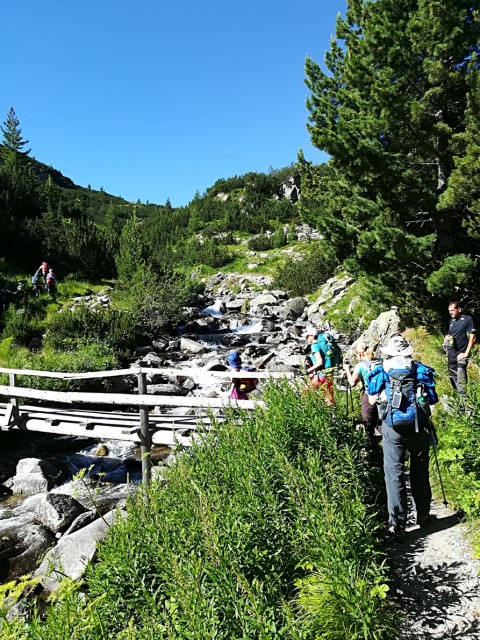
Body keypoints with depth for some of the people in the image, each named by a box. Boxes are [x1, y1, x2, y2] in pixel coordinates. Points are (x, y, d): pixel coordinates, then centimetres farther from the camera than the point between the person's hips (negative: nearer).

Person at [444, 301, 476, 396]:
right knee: (453, 376, 11)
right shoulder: (452, 320, 12)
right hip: (451, 353, 7)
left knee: (461, 377, -18)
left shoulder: (468, 319, -8)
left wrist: (466, 353, -16)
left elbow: (473, 337, -12)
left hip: (461, 353, -7)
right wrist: (447, 338, 1)